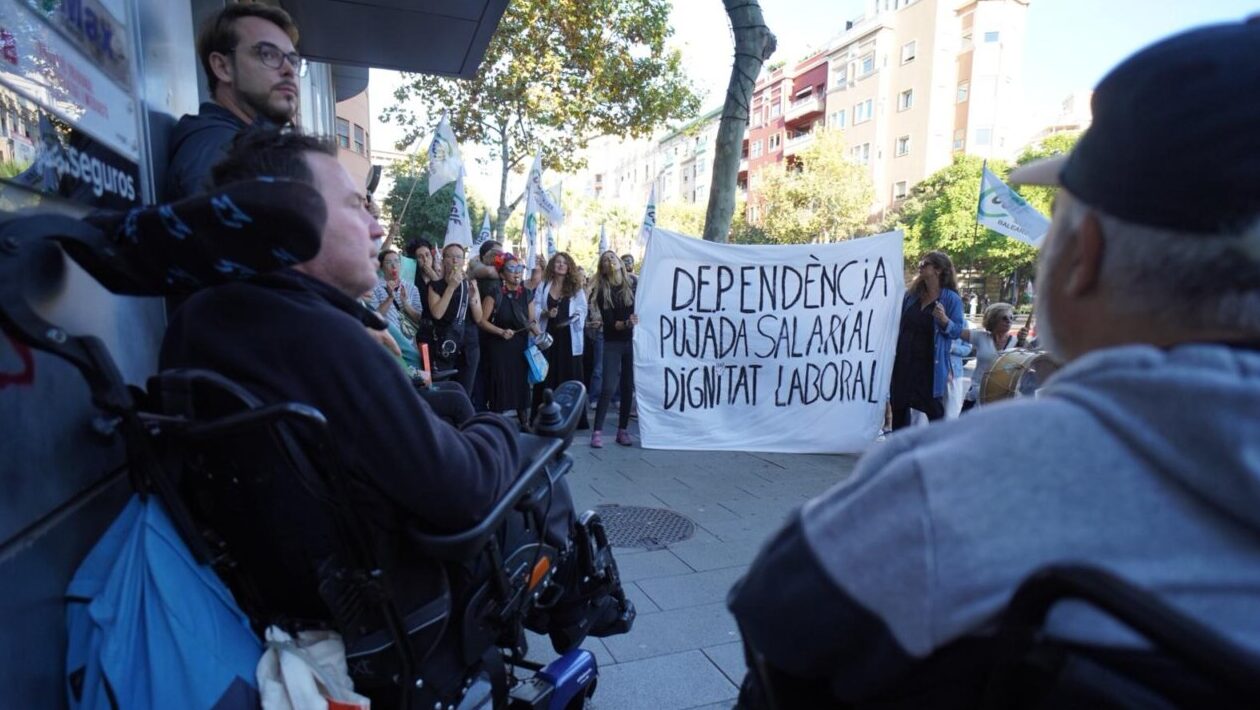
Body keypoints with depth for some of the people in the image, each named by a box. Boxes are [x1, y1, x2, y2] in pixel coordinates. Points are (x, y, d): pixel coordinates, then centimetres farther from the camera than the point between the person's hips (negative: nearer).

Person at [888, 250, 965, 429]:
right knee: (899, 405, 11)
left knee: (934, 408, 0)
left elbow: (957, 330, -10)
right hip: (904, 360, 6)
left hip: (930, 364, -5)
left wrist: (944, 320, -27)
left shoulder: (951, 298, -7)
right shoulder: (911, 294, 8)